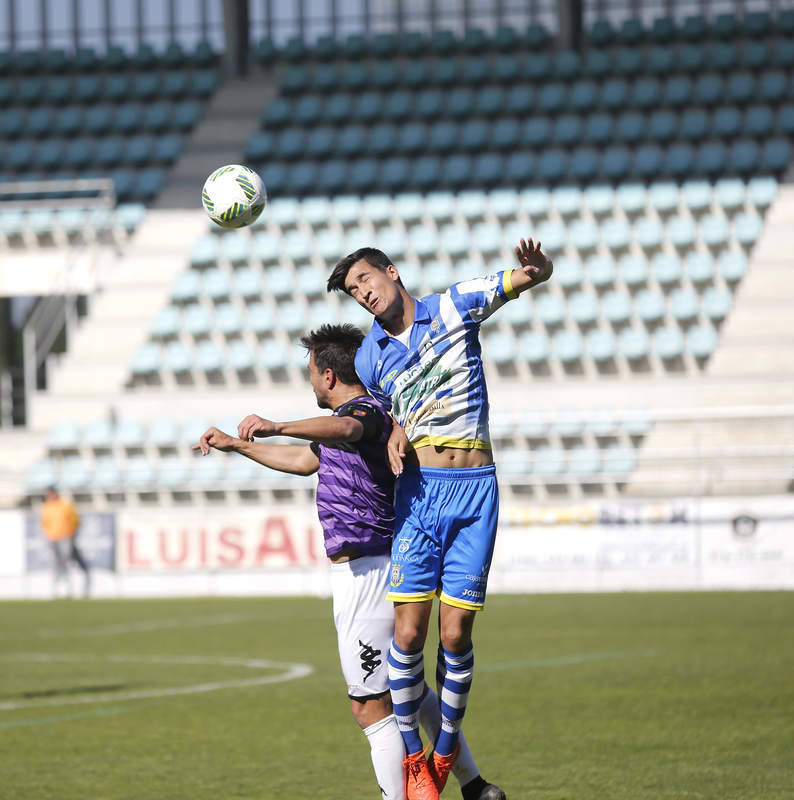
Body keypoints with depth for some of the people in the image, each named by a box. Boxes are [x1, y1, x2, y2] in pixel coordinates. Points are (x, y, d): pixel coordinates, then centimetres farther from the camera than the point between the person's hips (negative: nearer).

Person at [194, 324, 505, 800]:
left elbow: (346, 430, -40)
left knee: (371, 708, -8)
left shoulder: (367, 409, -13)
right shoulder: (358, 413, 19)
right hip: (378, 569, 11)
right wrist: (238, 446, 40)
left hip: (366, 574, -11)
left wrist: (278, 427, -52)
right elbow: (304, 460, 35)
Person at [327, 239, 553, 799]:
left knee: (455, 635, -5)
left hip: (475, 490, -2)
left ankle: (447, 753, 14)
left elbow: (540, 274, 2)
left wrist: (535, 266, -23)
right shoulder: (370, 358, 10)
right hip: (418, 488, 2)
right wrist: (394, 438, 1)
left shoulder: (456, 307, 3)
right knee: (409, 632, -8)